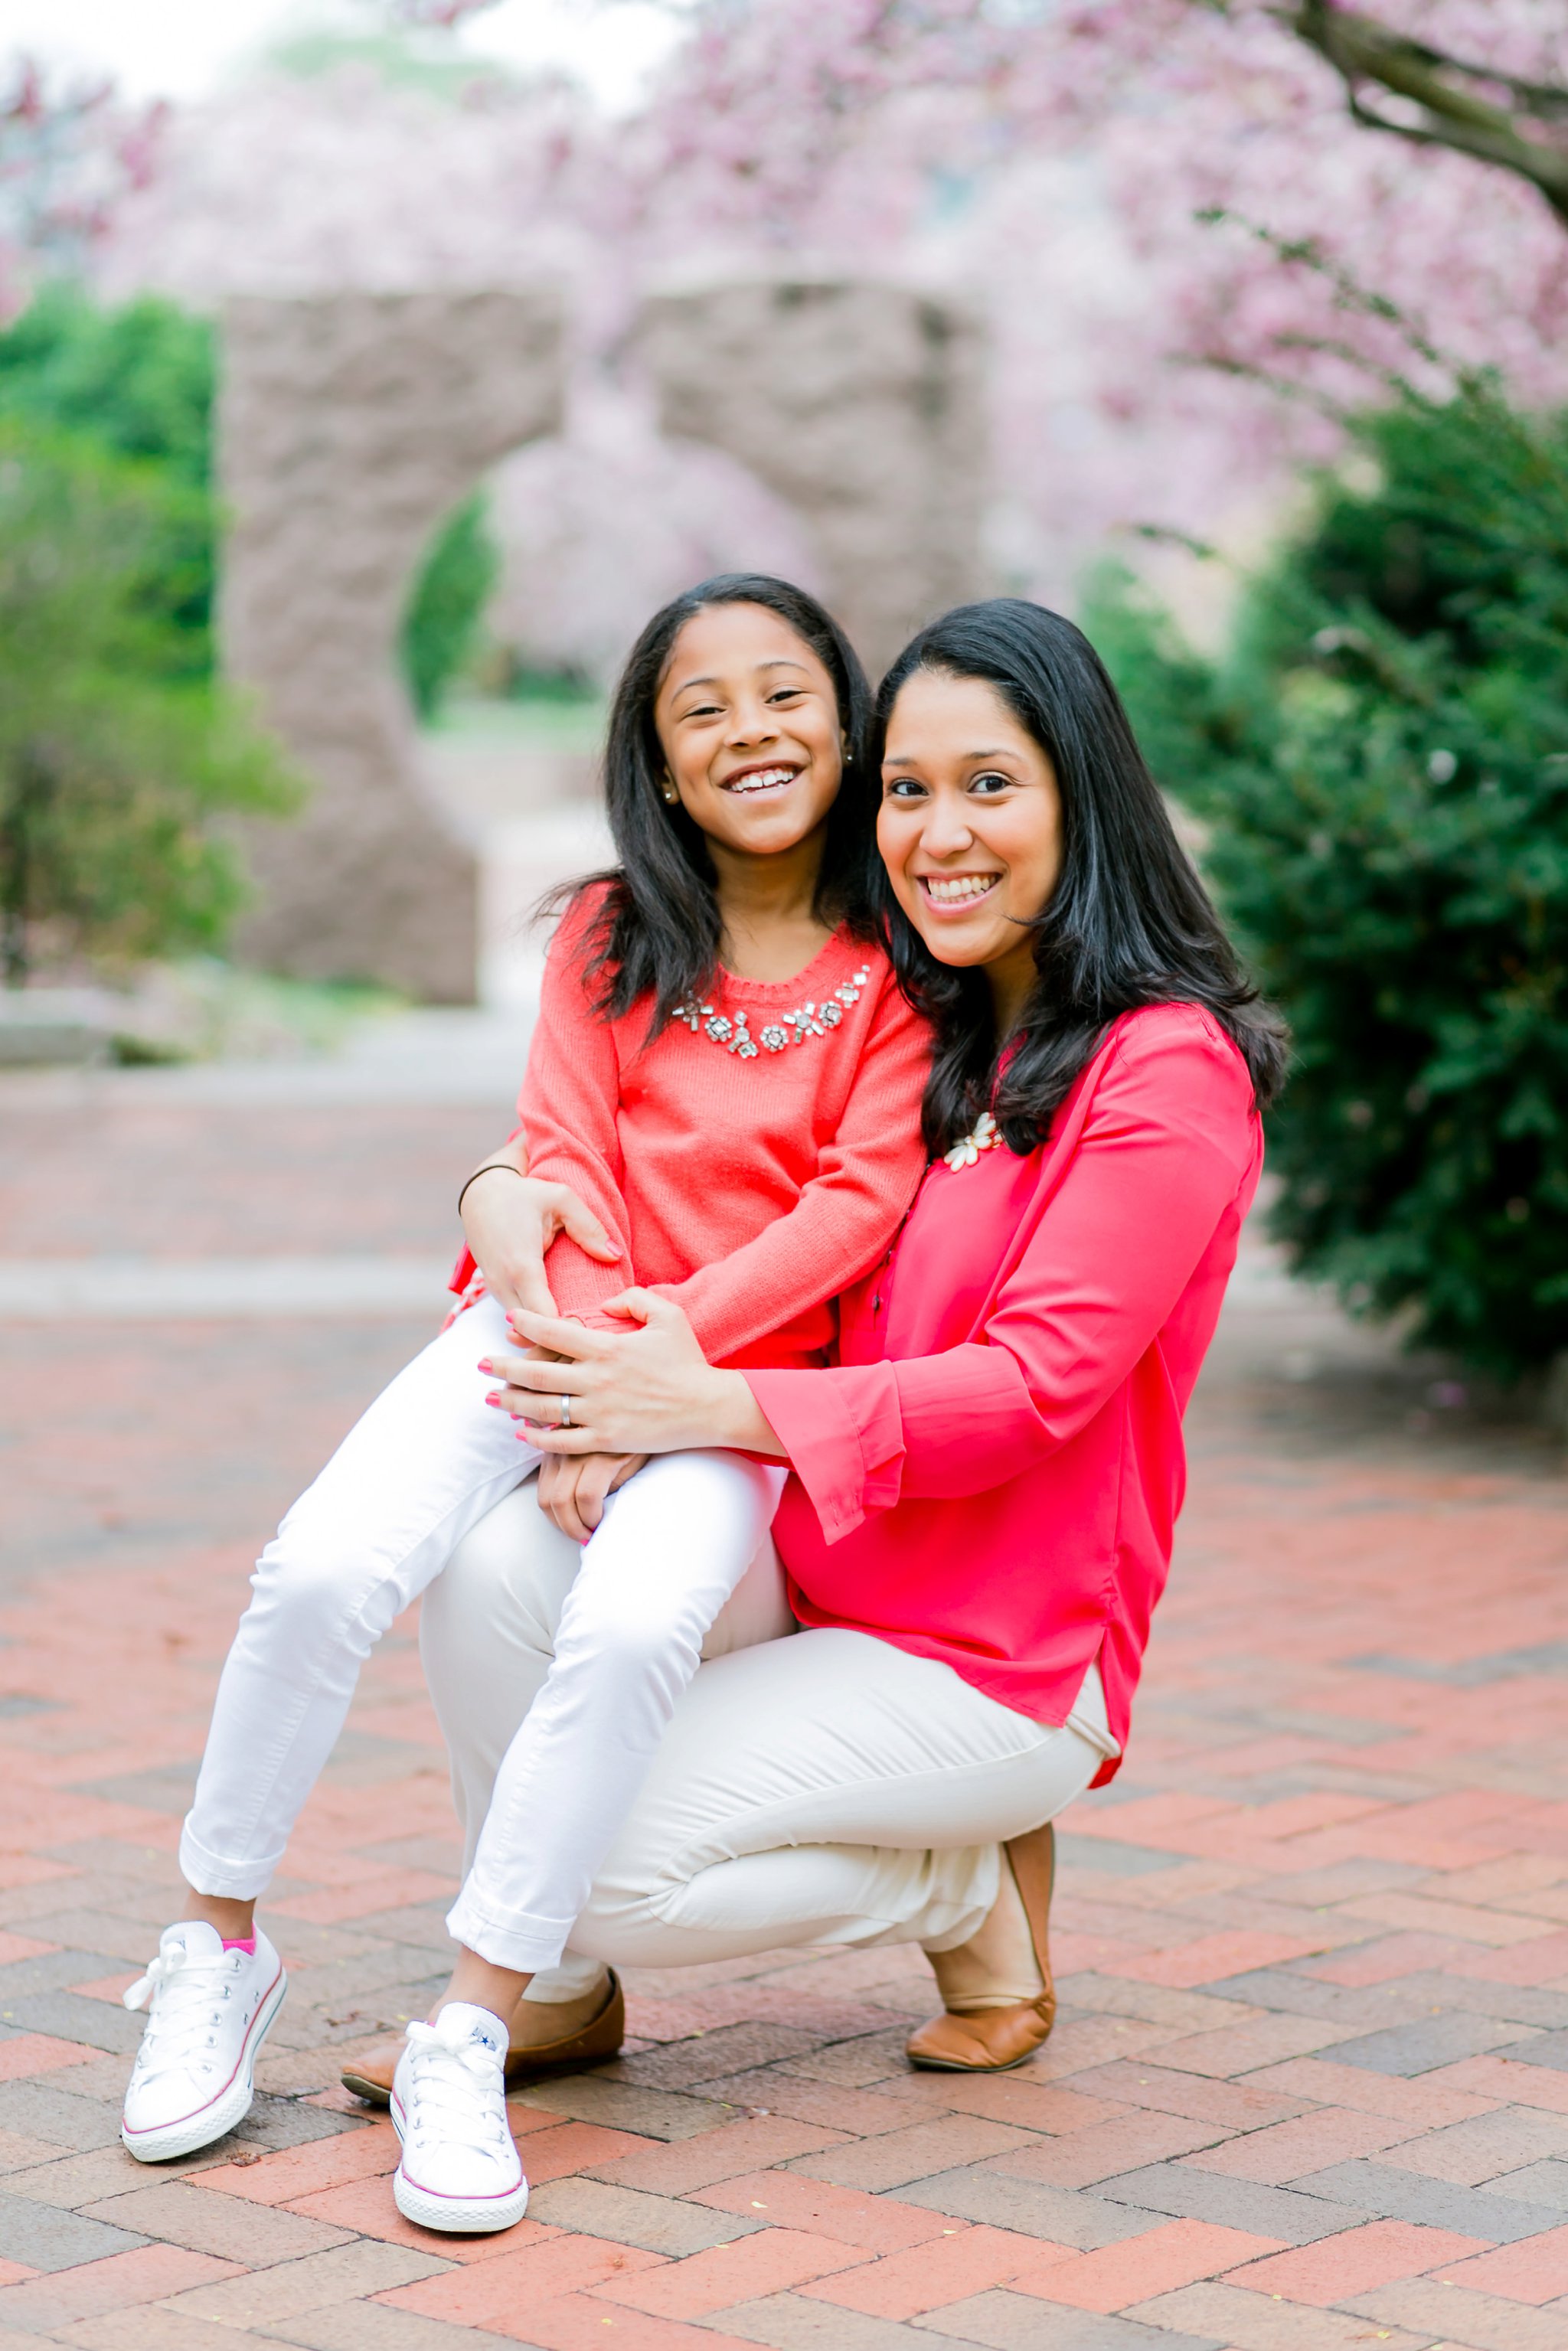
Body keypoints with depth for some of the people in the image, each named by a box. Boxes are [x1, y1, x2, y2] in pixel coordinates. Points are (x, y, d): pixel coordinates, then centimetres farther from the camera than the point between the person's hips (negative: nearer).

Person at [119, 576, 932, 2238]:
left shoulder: (902, 962, 2)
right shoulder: (609, 934, 11)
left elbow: (857, 1201, -8)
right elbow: (563, 1162, 2)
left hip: (739, 1371, -2)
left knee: (632, 1619, -33)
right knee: (327, 1564, -24)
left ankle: (468, 2042, -23)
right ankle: (217, 1950, -3)